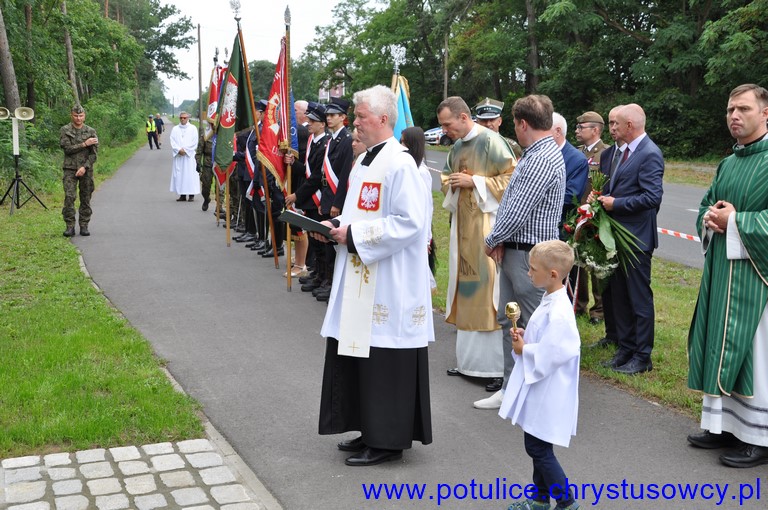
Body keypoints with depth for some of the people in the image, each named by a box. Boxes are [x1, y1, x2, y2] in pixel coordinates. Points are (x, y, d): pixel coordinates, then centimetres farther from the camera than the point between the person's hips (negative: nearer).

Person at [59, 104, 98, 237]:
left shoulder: (91, 131, 6)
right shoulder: (65, 130, 2)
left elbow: (94, 153, 0)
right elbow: (67, 148, -9)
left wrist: (85, 167, -10)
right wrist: (84, 144, -12)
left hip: (86, 169, 2)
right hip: (70, 169, -1)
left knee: (86, 199, 3)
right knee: (69, 197, -10)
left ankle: (84, 226, 11)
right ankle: (70, 226, -5)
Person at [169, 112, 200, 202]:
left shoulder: (193, 128, 4)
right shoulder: (175, 129, 12)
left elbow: (194, 142, -2)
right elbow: (172, 142, 5)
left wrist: (185, 149, -10)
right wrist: (179, 150, -11)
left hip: (189, 155, -3)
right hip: (178, 156, 3)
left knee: (190, 174, -5)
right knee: (179, 174, 0)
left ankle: (191, 194, -1)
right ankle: (182, 195, 3)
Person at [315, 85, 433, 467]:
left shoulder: (399, 164, -17)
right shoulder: (365, 160, 13)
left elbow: (410, 223, -23)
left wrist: (354, 234, -19)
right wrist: (337, 225, 4)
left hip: (389, 283, -10)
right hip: (359, 280, 10)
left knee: (383, 361, -1)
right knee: (357, 355, 15)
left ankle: (387, 440, 12)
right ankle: (371, 430, 28)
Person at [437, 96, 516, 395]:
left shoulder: (490, 142, -10)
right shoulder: (457, 146, 13)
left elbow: (512, 179, -12)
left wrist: (474, 182, -16)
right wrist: (449, 183, 1)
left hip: (487, 225, -8)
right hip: (463, 225, 8)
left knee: (489, 290, -8)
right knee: (466, 287, 9)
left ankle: (500, 366, -2)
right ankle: (469, 359, 17)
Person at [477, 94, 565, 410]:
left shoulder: (544, 160, -19)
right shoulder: (534, 155, 13)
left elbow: (518, 210, -22)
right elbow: (510, 201, 12)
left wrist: (492, 241, -8)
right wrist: (500, 240, -1)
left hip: (530, 255, -10)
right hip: (512, 251, 10)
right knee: (508, 321, 15)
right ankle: (511, 388, 24)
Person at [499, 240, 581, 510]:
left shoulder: (558, 312, -26)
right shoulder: (551, 300, 5)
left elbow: (551, 354, -28)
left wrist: (523, 349, -14)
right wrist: (524, 336, 2)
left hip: (547, 393, -10)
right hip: (539, 388, 10)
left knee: (539, 448, 1)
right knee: (536, 446, 19)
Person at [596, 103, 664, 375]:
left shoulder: (649, 154, -16)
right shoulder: (627, 151, 12)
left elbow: (652, 197, -23)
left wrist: (616, 204, -17)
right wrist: (605, 198, 3)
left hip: (636, 237, -10)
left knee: (639, 298, 1)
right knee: (619, 295, 16)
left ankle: (642, 357, 12)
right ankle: (625, 349, 28)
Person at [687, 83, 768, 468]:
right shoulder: (728, 164, 14)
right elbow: (706, 206, 21)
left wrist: (735, 221, -17)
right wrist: (711, 218, -1)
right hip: (721, 269, 8)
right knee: (720, 348, 12)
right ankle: (723, 425, 24)